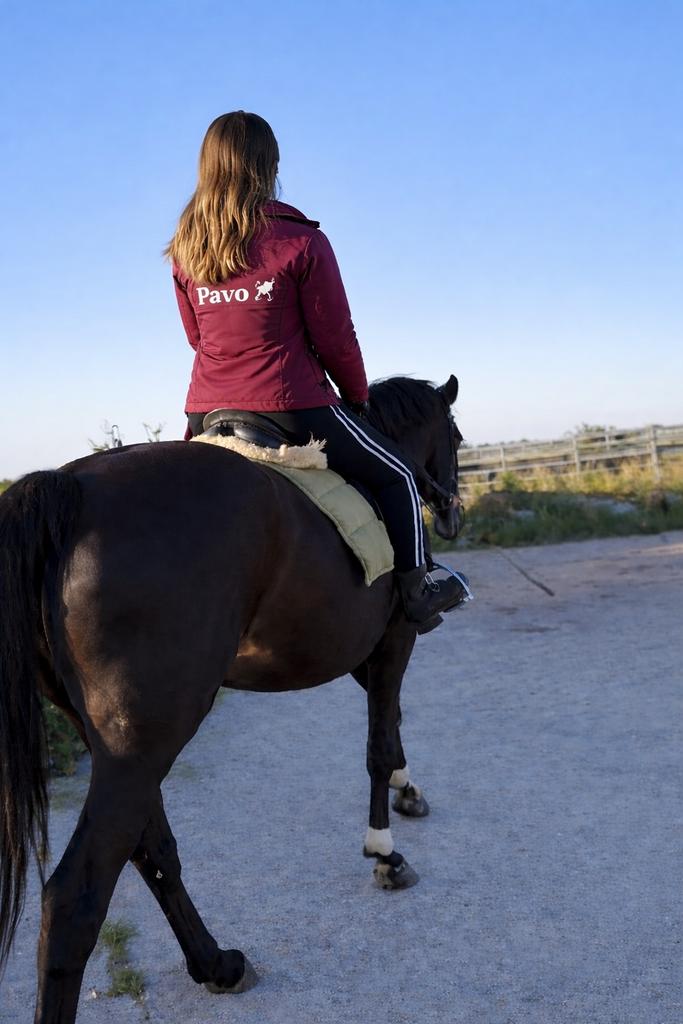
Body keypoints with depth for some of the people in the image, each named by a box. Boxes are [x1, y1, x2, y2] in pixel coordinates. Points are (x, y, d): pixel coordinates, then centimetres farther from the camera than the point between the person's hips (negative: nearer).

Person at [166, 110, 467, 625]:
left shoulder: (185, 250, 5)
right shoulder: (300, 241, -10)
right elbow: (335, 338, -6)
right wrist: (358, 396, 11)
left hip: (205, 412, 5)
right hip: (292, 408, -4)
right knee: (394, 473, 17)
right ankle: (415, 592, 19)